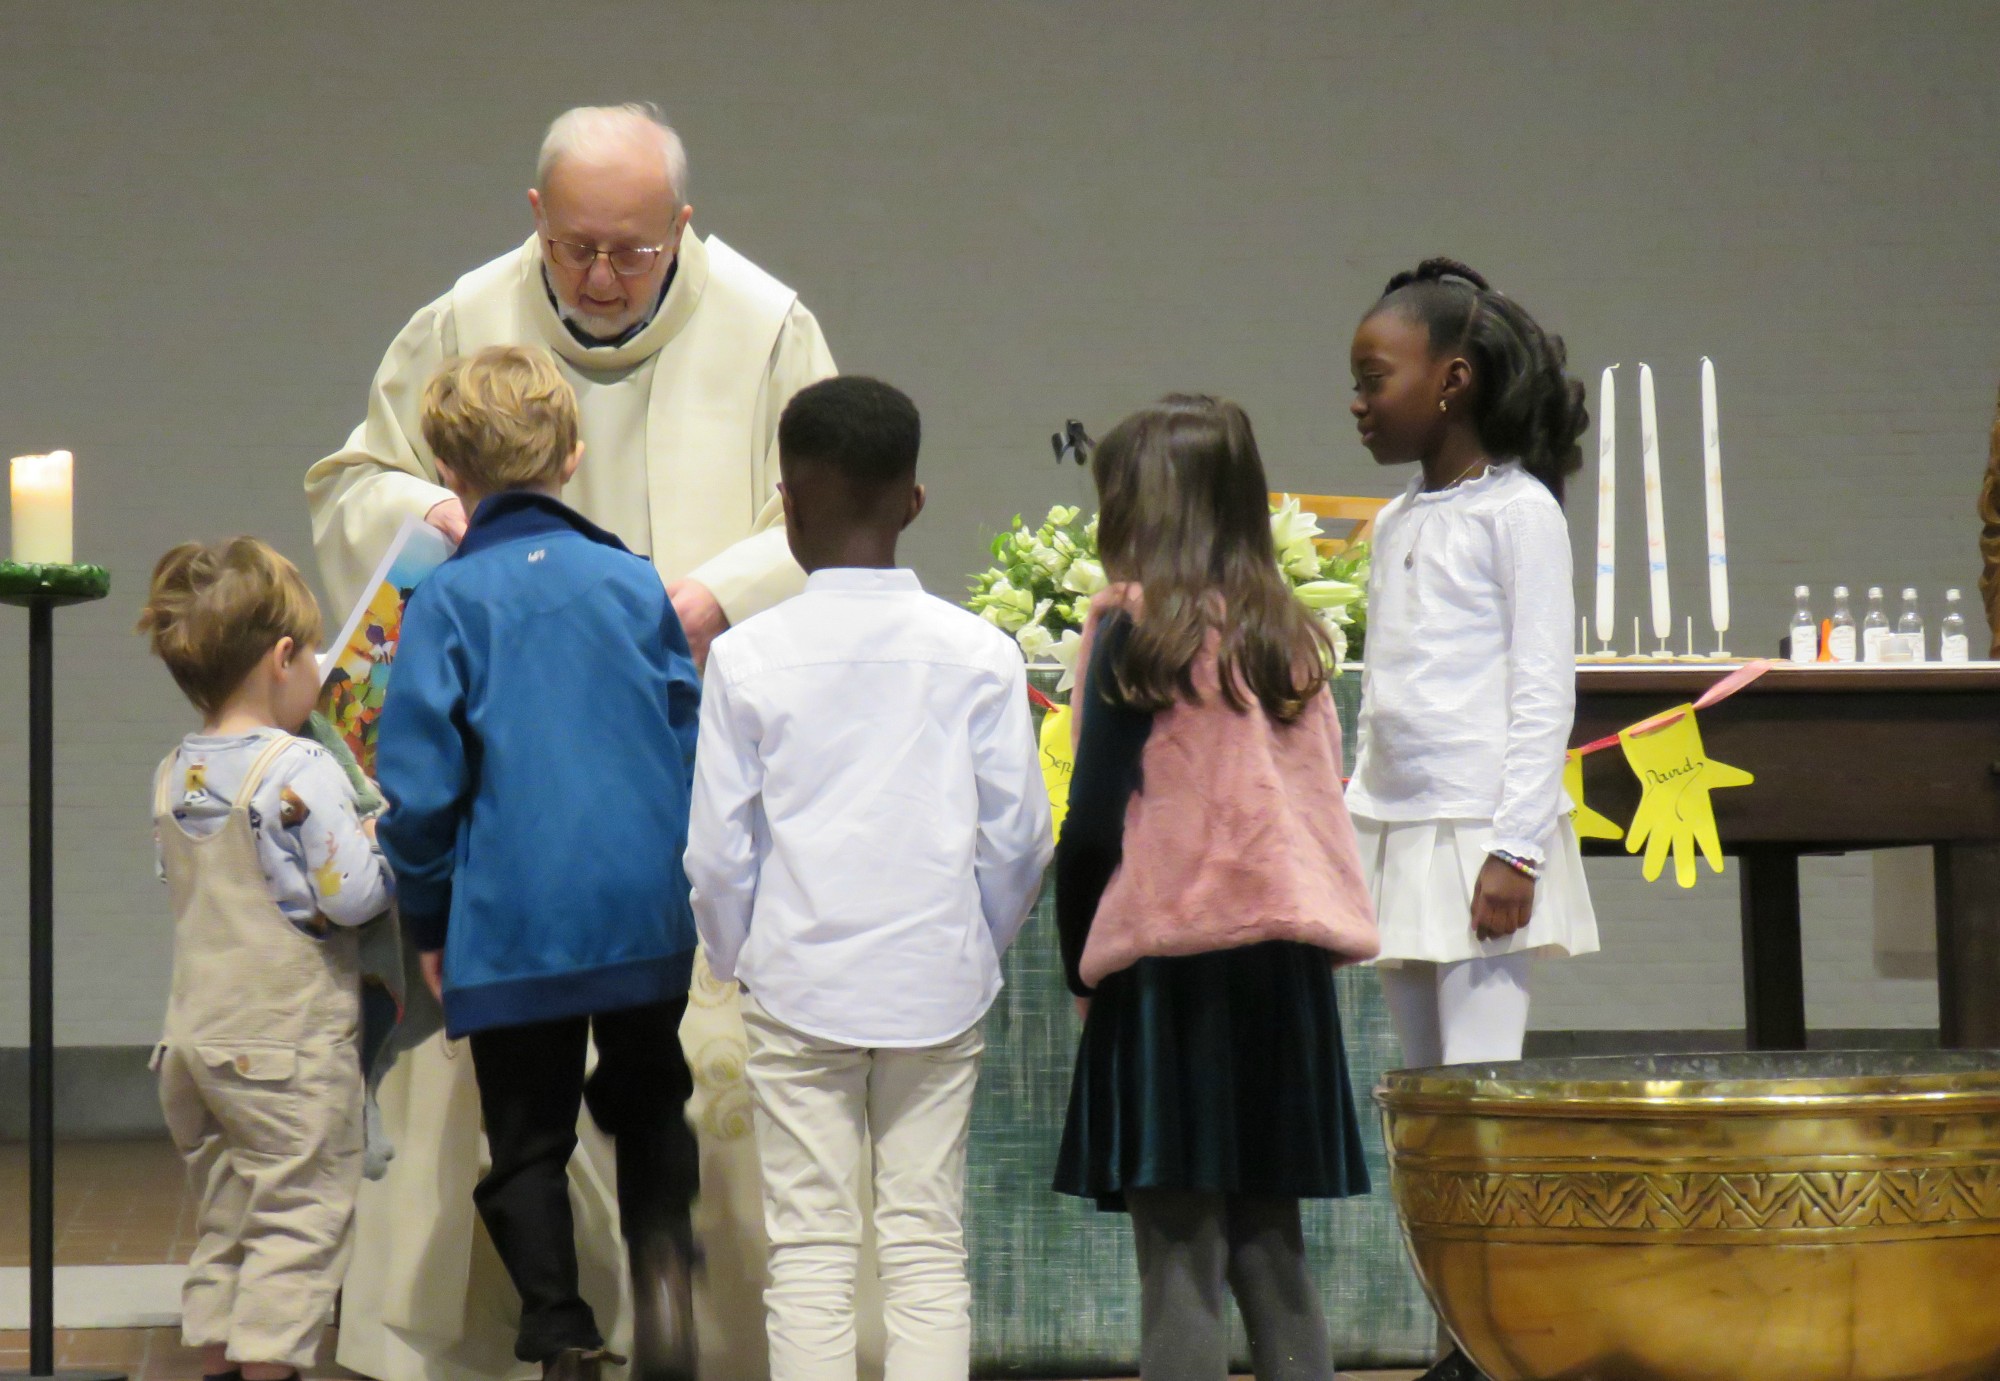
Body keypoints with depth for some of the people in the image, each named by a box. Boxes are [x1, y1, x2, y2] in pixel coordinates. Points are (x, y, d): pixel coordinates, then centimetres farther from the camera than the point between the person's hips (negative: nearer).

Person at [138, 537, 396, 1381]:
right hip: (289, 1043, -7)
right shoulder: (299, 771, -16)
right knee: (300, 1219, -1)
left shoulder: (171, 777, 7)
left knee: (225, 1217, 17)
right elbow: (351, 897, -20)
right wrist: (396, 846, -1)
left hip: (194, 1037, 7)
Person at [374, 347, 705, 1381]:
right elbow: (693, 744, 7)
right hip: (647, 914, 3)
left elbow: (419, 785, -7)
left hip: (511, 923, -3)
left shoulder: (447, 601, -6)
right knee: (648, 1102, 21)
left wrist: (428, 921, 6)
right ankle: (662, 1249, -2)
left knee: (528, 1140, 8)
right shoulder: (633, 581, 3)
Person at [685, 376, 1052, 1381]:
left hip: (799, 985, -1)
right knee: (929, 1248, 5)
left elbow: (716, 852, -2)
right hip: (939, 985, 1)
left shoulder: (749, 657, -5)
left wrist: (742, 958, 15)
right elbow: (1018, 837, 1)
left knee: (809, 1252, 2)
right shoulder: (978, 654, -2)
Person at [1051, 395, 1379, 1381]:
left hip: (1172, 960, -5)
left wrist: (1080, 963, 3)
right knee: (1271, 1244, 11)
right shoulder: (1291, 634, 9)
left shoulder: (1138, 627, -6)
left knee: (1179, 1252, -4)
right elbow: (1315, 808, 11)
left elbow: (1094, 820, -7)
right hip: (1286, 963, 5)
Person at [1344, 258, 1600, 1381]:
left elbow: (1545, 693, -10)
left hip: (1481, 835, -8)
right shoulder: (1399, 521, 15)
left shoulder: (1518, 511, -6)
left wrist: (1514, 850, -16)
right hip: (1396, 836, 8)